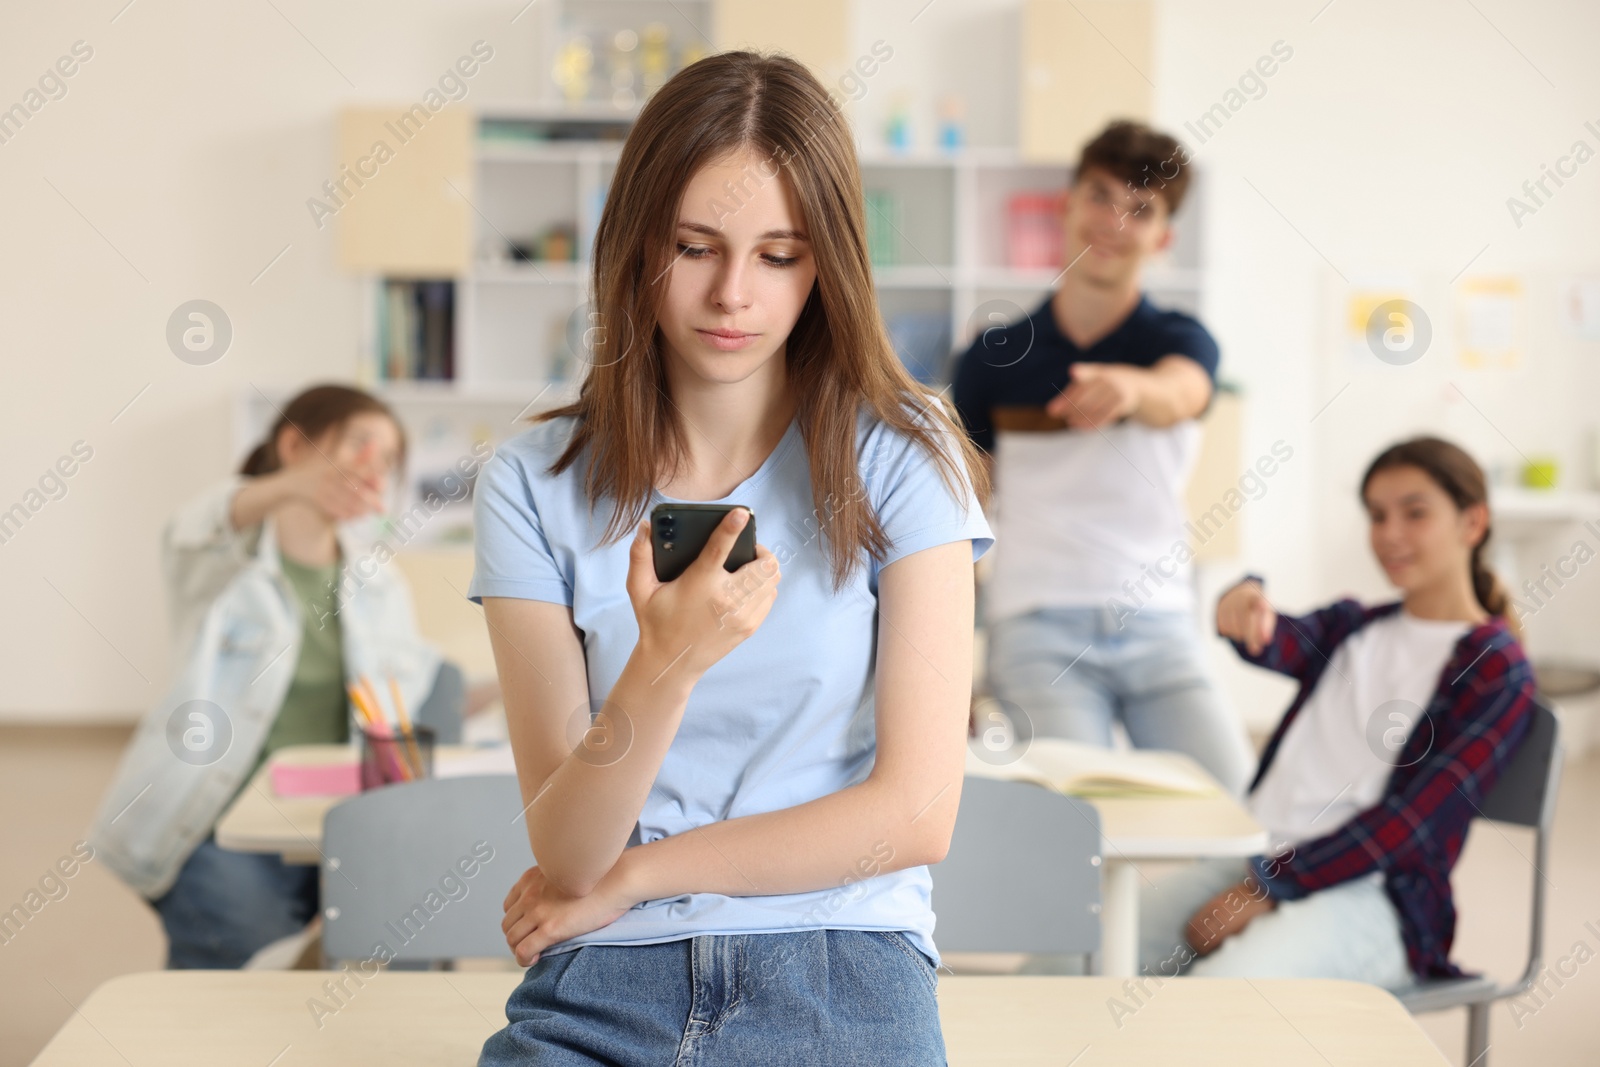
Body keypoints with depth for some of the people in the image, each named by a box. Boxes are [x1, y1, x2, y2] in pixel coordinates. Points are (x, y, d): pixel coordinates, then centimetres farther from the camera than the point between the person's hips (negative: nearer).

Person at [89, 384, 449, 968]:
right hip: (217, 830, -4)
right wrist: (288, 487, -46)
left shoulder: (380, 587, 19)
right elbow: (203, 530, -24)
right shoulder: (222, 559, 1)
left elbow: (405, 695, 13)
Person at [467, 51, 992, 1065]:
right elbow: (566, 853, -5)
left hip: (840, 980, -1)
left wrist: (628, 876, -2)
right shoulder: (535, 484, 2)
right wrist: (662, 668, -23)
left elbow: (915, 812, -4)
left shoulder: (900, 459, 0)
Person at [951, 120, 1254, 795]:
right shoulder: (993, 359, 8)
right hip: (1038, 625, -1)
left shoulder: (1180, 342, 7)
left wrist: (1129, 388, -44)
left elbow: (1176, 397, -19)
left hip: (1159, 624, 1)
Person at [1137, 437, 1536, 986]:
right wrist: (1244, 603, -28)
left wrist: (1266, 890, -15)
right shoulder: (1354, 627, 21)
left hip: (1370, 893, -6)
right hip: (1256, 858, 7)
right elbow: (1283, 645, -3)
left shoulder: (1495, 668, -1)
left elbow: (1410, 819, -10)